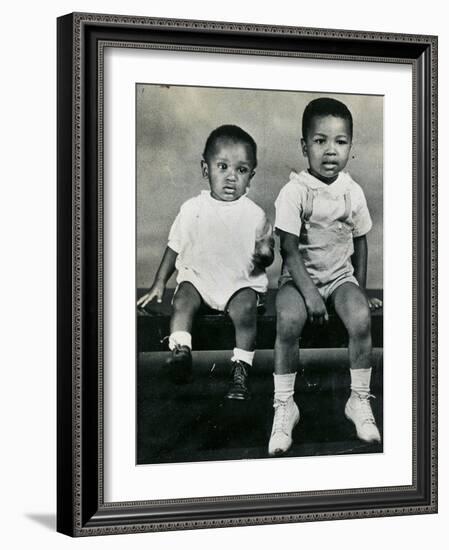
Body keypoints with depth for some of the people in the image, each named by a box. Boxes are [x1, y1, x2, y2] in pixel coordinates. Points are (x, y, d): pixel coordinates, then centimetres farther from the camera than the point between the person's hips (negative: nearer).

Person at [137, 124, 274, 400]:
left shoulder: (255, 215, -1)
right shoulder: (193, 209, 2)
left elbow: (267, 256, 7)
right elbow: (175, 247, 12)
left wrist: (264, 254, -17)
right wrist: (159, 283, 10)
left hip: (241, 282, -2)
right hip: (198, 276, 2)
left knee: (245, 308, -29)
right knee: (183, 300, -27)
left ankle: (241, 370, -23)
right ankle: (180, 351, -28)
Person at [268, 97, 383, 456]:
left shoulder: (353, 192, 1)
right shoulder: (294, 192, -12)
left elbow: (360, 241, 11)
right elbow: (289, 249, -14)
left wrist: (361, 290, 7)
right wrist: (309, 293, -23)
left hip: (340, 275, 3)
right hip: (300, 276, -3)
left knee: (361, 319, -27)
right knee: (288, 321, -32)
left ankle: (360, 400, -8)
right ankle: (284, 406, -16)